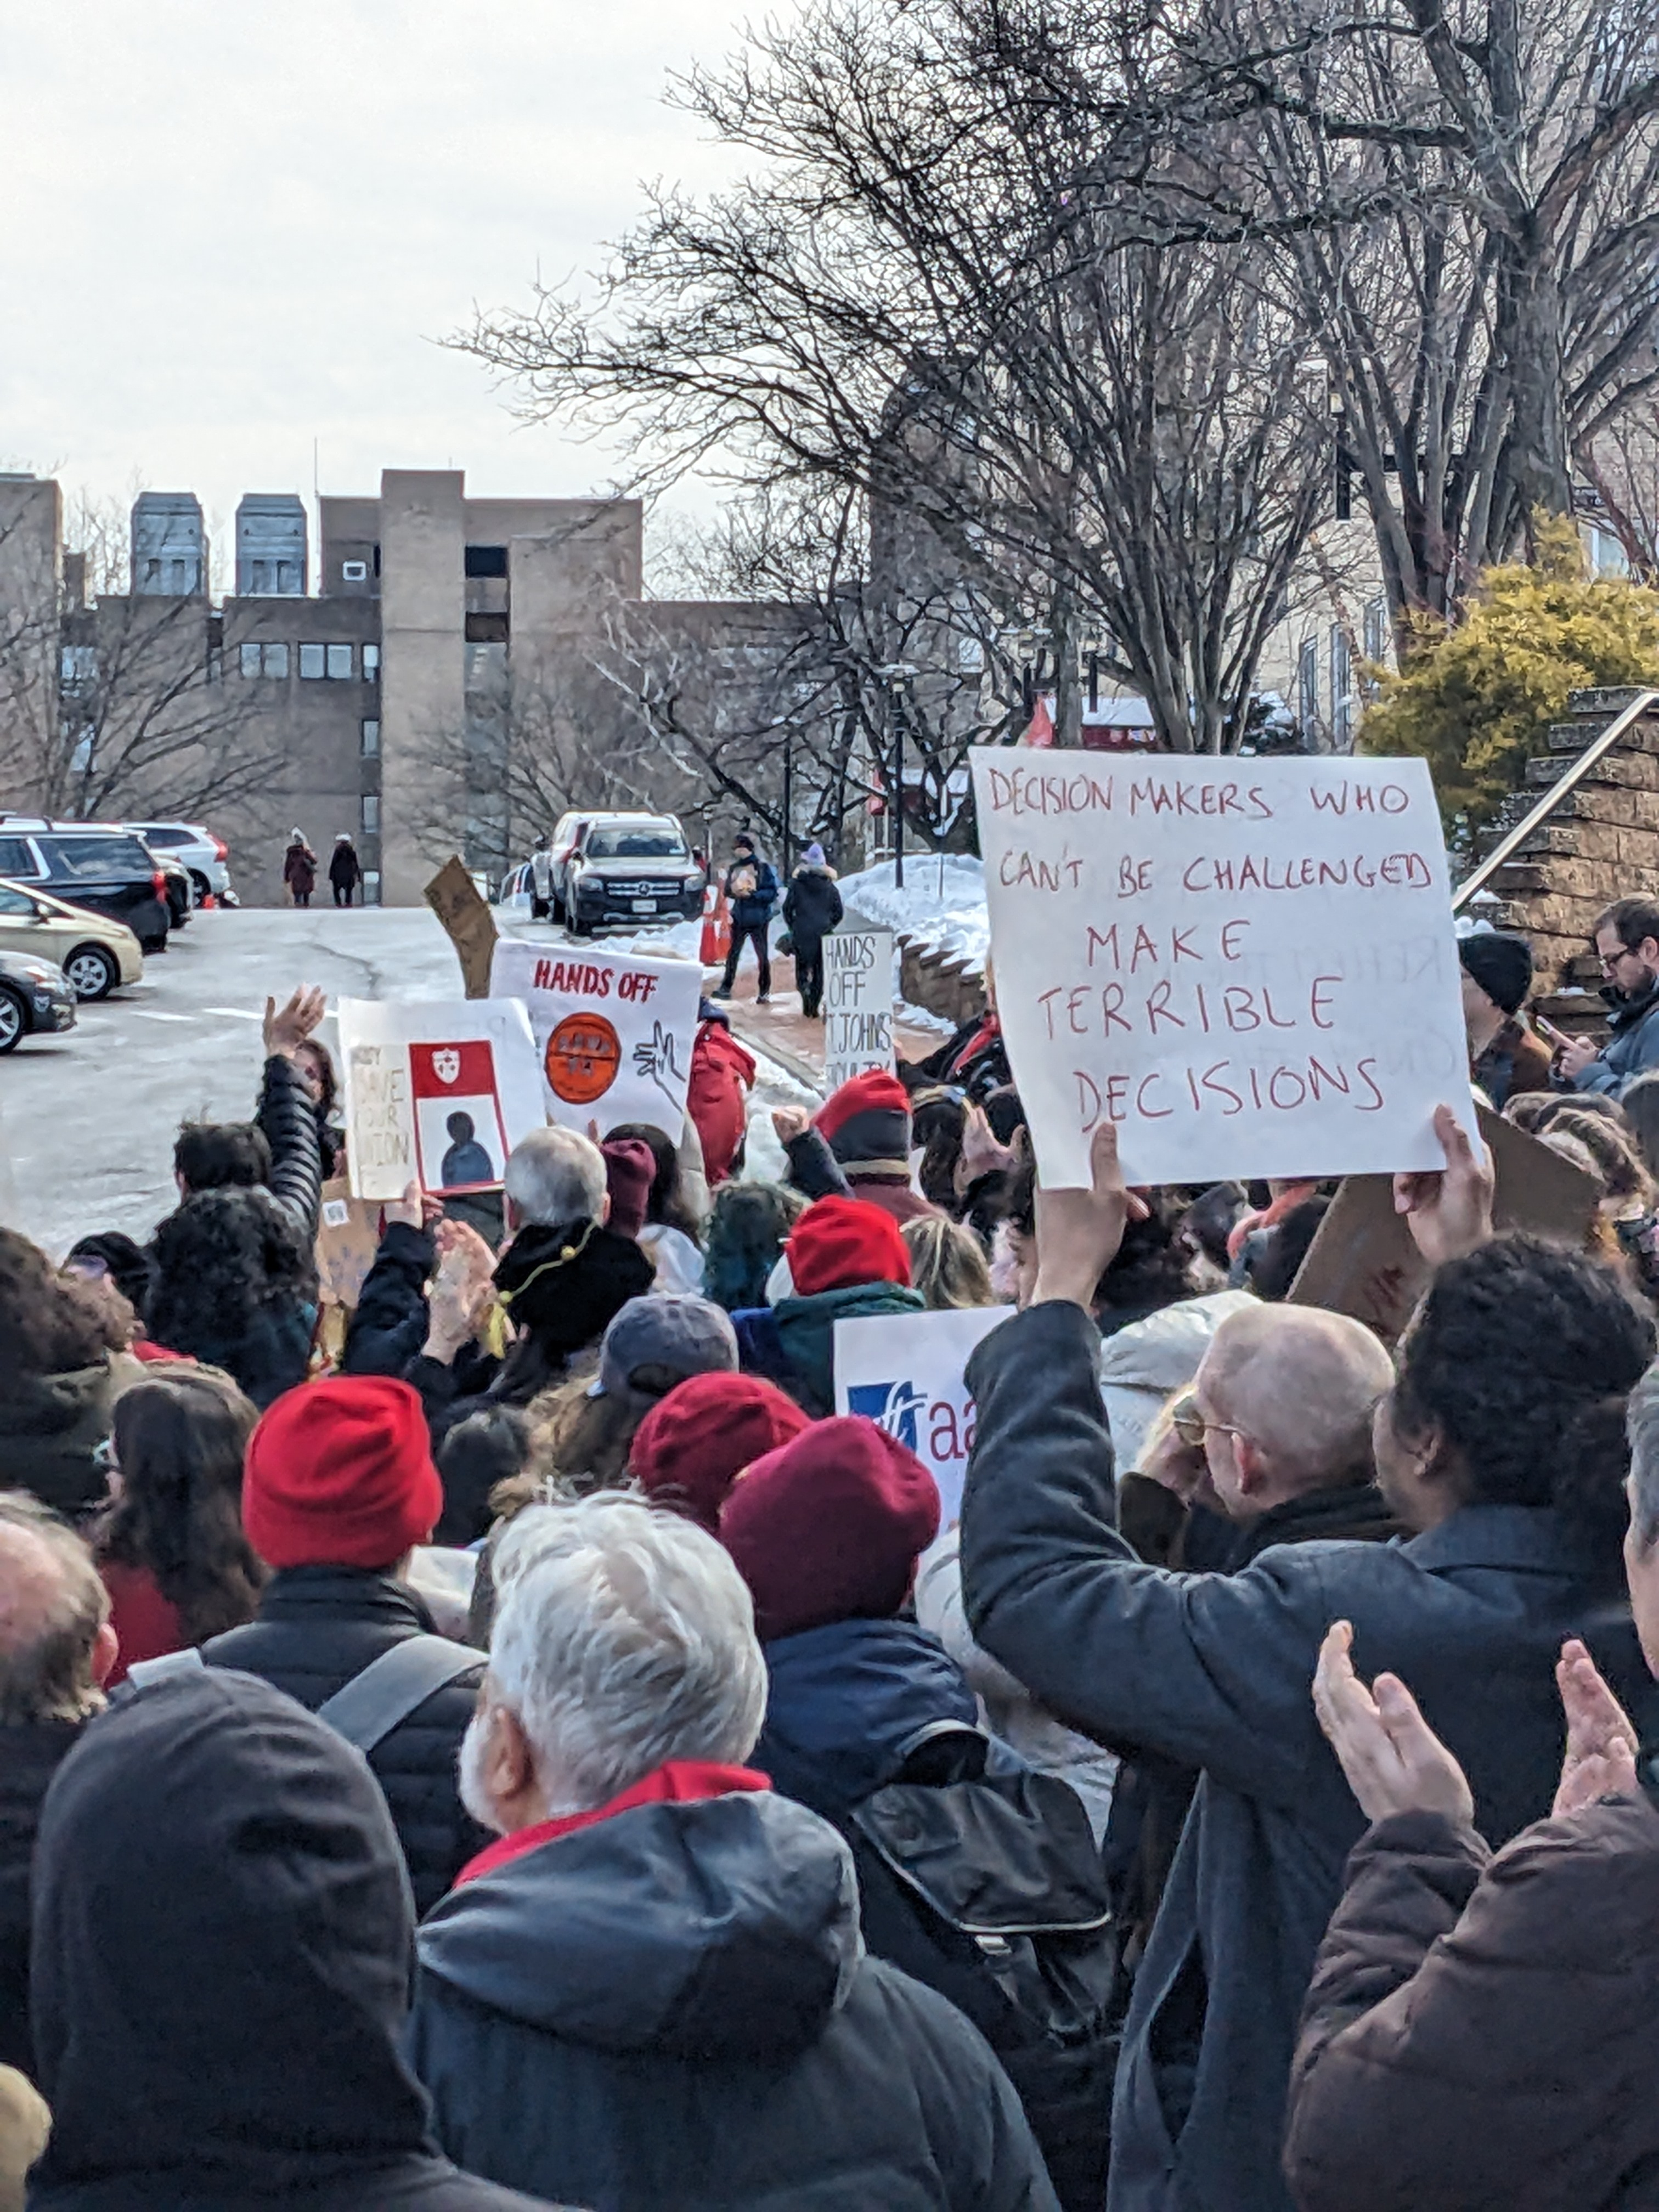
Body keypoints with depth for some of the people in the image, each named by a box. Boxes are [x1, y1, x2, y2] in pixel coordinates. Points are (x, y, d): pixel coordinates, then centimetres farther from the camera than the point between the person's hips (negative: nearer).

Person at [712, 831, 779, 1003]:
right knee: (733, 953, 4)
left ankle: (765, 992, 8)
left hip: (759, 919, -4)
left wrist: (753, 894, -22)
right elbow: (728, 890, 14)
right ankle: (726, 987, 8)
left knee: (762, 955, 2)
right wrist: (735, 893, -8)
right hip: (740, 917, 4)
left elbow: (772, 892, -11)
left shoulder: (763, 867, -7)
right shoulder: (734, 868, 9)